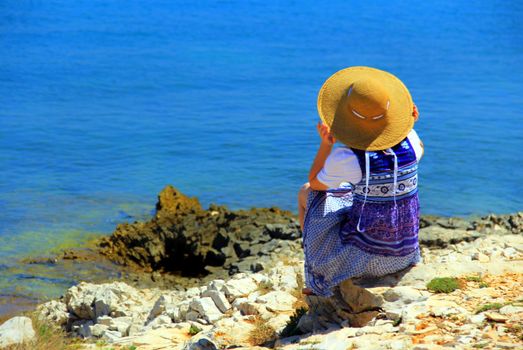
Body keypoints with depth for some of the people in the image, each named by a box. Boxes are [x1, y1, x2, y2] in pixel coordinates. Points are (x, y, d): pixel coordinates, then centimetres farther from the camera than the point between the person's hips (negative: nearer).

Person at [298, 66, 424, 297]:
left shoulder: (345, 158, -25)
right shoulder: (409, 141, -12)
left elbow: (315, 183, -2)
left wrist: (325, 144, -5)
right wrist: (410, 125, 3)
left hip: (365, 255, -5)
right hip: (405, 254, 5)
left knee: (306, 194, 19)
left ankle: (318, 283, 38)